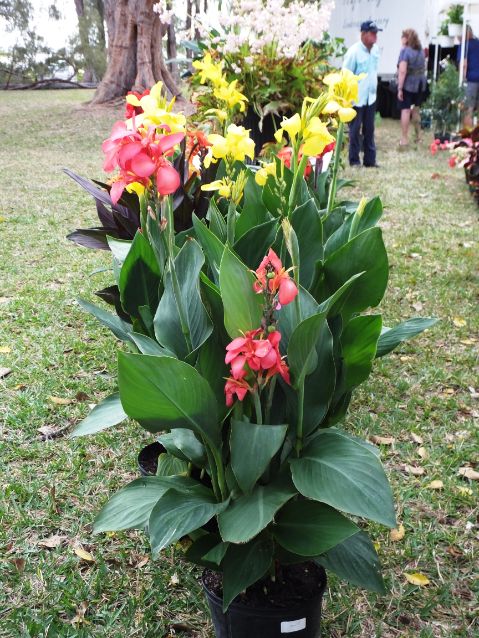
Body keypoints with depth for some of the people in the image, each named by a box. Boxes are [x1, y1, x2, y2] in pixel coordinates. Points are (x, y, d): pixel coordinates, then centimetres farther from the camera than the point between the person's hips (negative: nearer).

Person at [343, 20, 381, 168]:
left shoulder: (376, 49, 4)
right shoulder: (354, 51, -16)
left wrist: (374, 87, 17)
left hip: (371, 97, 6)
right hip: (356, 98, -6)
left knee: (369, 130, 9)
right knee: (355, 130, 3)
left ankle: (370, 160, 16)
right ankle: (354, 160, 13)